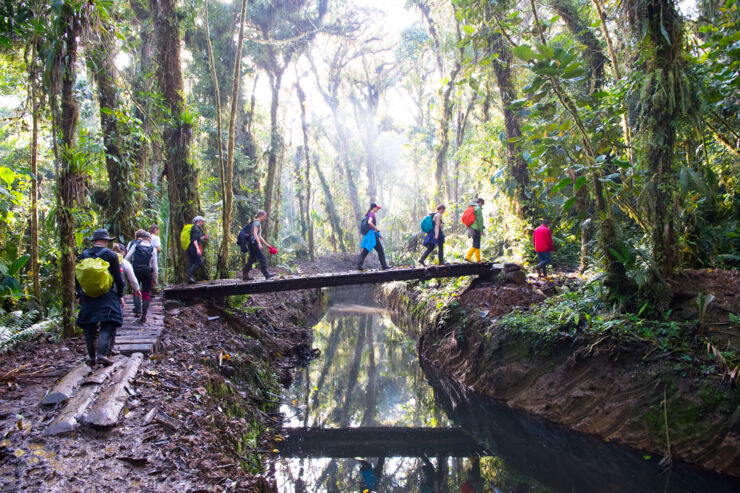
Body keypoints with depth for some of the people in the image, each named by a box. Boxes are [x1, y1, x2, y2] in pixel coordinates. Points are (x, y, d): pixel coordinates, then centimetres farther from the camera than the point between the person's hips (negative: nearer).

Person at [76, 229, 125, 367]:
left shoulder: (83, 256, 8)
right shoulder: (111, 255, -4)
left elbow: (77, 279, 12)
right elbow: (118, 278, -5)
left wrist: (80, 296, 20)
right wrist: (120, 296, 2)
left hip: (88, 298, 4)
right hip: (107, 297, -4)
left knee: (89, 327, 12)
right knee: (108, 326, -4)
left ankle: (92, 357, 18)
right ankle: (102, 353, -19)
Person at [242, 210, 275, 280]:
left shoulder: (258, 223, 22)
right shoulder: (257, 222, -7)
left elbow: (259, 236, 27)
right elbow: (255, 233, -19)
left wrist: (267, 244, 27)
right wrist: (259, 243, -27)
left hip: (252, 244, 10)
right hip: (254, 242, -10)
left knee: (251, 260, 9)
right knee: (263, 258, -8)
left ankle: (245, 275, 9)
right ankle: (266, 274, -7)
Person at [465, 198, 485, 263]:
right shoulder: (478, 208, -9)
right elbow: (479, 220, -16)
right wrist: (481, 230, -14)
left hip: (470, 228, 9)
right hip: (476, 229, -9)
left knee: (477, 245, 13)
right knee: (476, 245, -7)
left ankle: (478, 259, 14)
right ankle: (468, 256, -17)